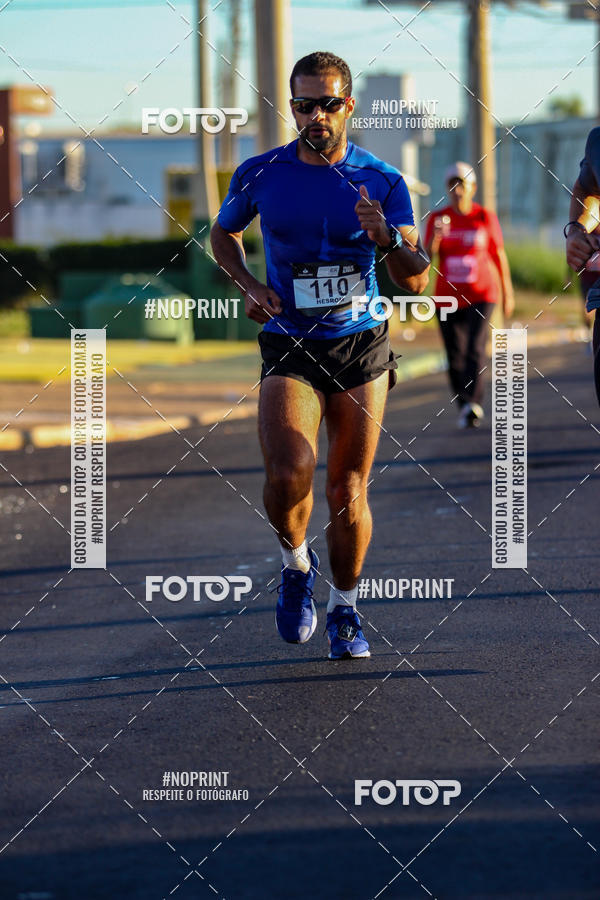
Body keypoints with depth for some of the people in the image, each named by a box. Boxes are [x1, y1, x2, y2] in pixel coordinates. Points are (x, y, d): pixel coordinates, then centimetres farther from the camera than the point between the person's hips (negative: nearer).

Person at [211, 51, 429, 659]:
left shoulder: (382, 183, -2)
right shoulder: (260, 174, -1)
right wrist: (248, 285, 1)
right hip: (289, 347, -1)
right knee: (288, 472, -24)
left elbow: (417, 280, -4)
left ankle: (344, 610, 25)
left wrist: (386, 238, -25)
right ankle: (296, 564, 7)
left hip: (362, 347, 1)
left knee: (348, 491, 4)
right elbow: (223, 233, 19)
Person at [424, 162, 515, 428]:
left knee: (475, 349, -19)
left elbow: (499, 256, 8)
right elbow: (426, 257, -4)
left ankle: (472, 403, -30)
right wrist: (436, 238, -25)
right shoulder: (438, 218, 4)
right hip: (447, 296, 2)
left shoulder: (485, 217, 1)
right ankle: (465, 409, 16)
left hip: (481, 295, -2)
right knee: (455, 356, 4)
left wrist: (508, 293, 10)